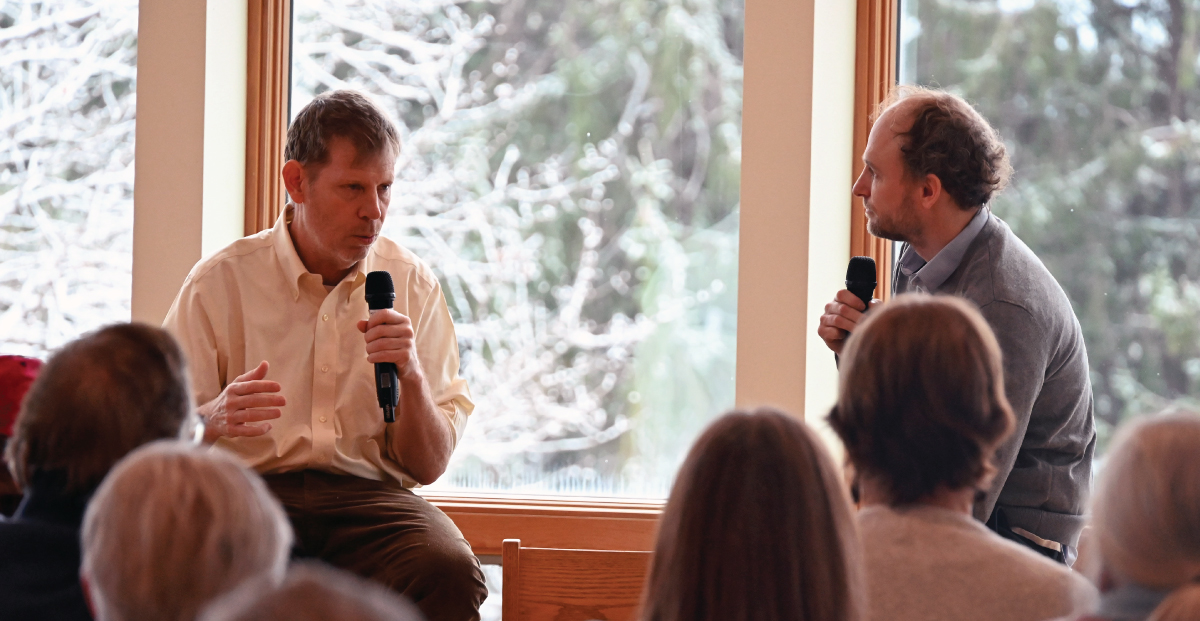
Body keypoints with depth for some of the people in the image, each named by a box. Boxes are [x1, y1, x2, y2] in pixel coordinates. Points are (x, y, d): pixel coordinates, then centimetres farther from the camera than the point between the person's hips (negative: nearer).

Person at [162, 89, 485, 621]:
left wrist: (411, 378, -9)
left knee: (450, 573, -33)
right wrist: (217, 418, -20)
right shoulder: (220, 282, 5)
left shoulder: (414, 287, 11)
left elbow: (430, 466, 11)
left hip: (367, 496, 2)